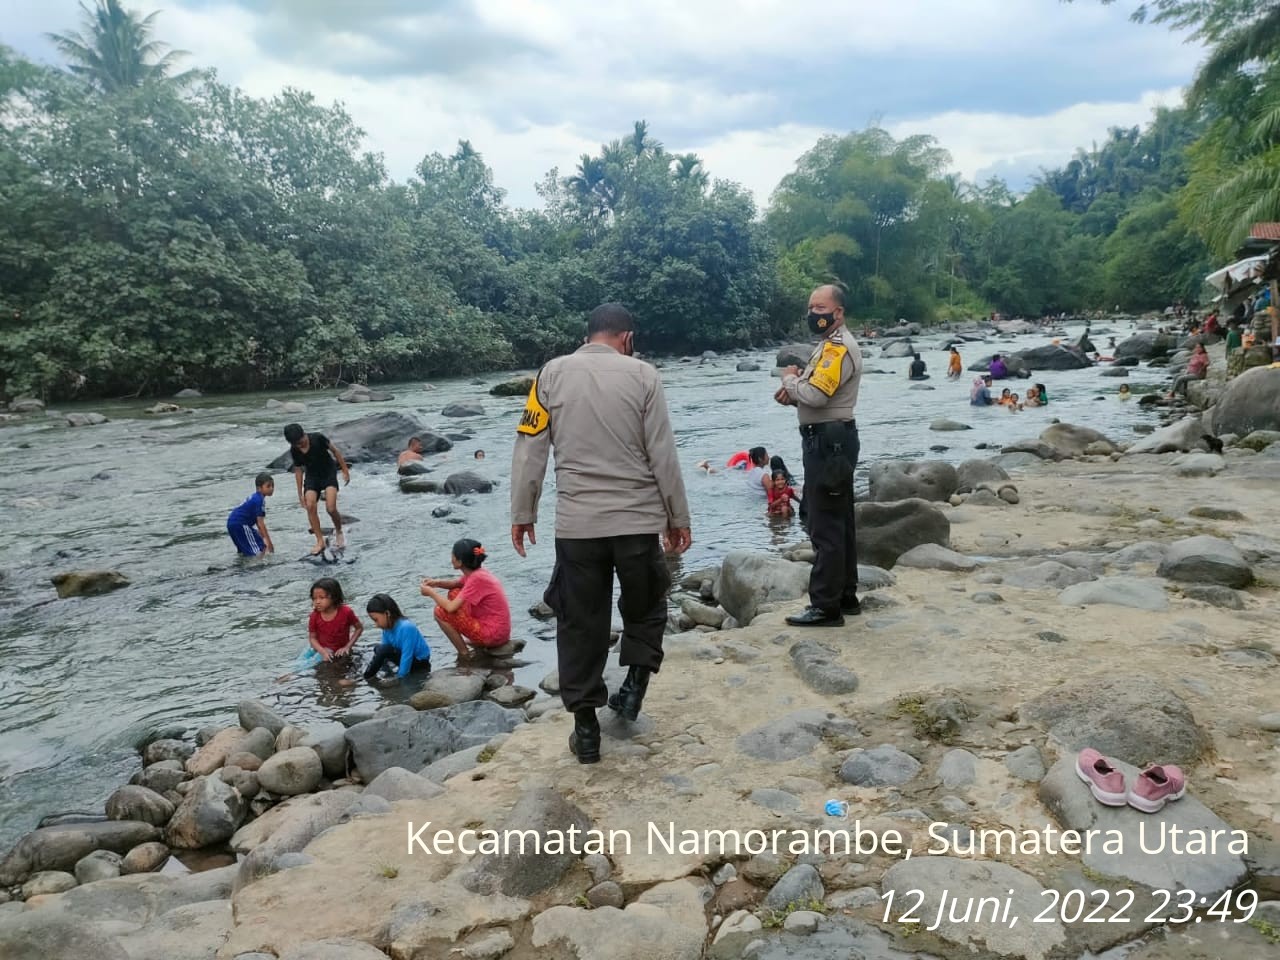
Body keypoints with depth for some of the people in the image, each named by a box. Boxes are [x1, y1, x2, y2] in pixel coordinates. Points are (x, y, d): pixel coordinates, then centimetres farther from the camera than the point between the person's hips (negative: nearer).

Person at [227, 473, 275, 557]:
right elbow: (260, 523, -18)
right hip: (239, 525, -11)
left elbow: (257, 521, 22)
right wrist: (269, 541, -15)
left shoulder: (255, 497, 14)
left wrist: (263, 537, 27)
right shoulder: (260, 500, -17)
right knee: (258, 552, -15)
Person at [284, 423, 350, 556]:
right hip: (311, 476, 4)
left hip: (328, 473, -4)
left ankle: (338, 532, 13)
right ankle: (320, 541, -6)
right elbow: (298, 470, 1)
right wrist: (300, 494, 3)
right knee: (310, 506, -16)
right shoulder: (294, 450, -11)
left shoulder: (318, 438, -24)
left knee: (331, 508, -18)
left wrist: (345, 470, -6)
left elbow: (335, 451, -10)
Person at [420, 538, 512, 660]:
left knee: (440, 611, -9)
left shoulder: (477, 578, -22)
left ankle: (465, 654, 0)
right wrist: (437, 583, 7)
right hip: (498, 629, 9)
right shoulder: (475, 573, 4)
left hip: (493, 634, -9)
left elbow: (450, 607, -24)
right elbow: (456, 584, 26)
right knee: (454, 594, 18)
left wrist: (431, 593, -7)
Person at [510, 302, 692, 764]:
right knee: (645, 607, 24)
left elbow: (530, 450, 0)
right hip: (639, 520, -1)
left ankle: (586, 727, 16)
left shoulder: (552, 373, 1)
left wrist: (522, 513, 10)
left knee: (580, 623, 11)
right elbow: (663, 456, -2)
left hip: (576, 523, 1)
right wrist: (678, 517, 7)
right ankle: (634, 687, 16)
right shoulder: (642, 375, -2)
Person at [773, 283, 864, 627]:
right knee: (838, 522, 15)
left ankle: (826, 607, -4)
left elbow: (817, 394, -27)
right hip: (828, 440, 11)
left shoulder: (839, 347, -16)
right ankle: (845, 597, 24)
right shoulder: (830, 345, 19)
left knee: (825, 526, -8)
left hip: (829, 441, -11)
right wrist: (792, 393, 2)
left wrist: (789, 379, -7)